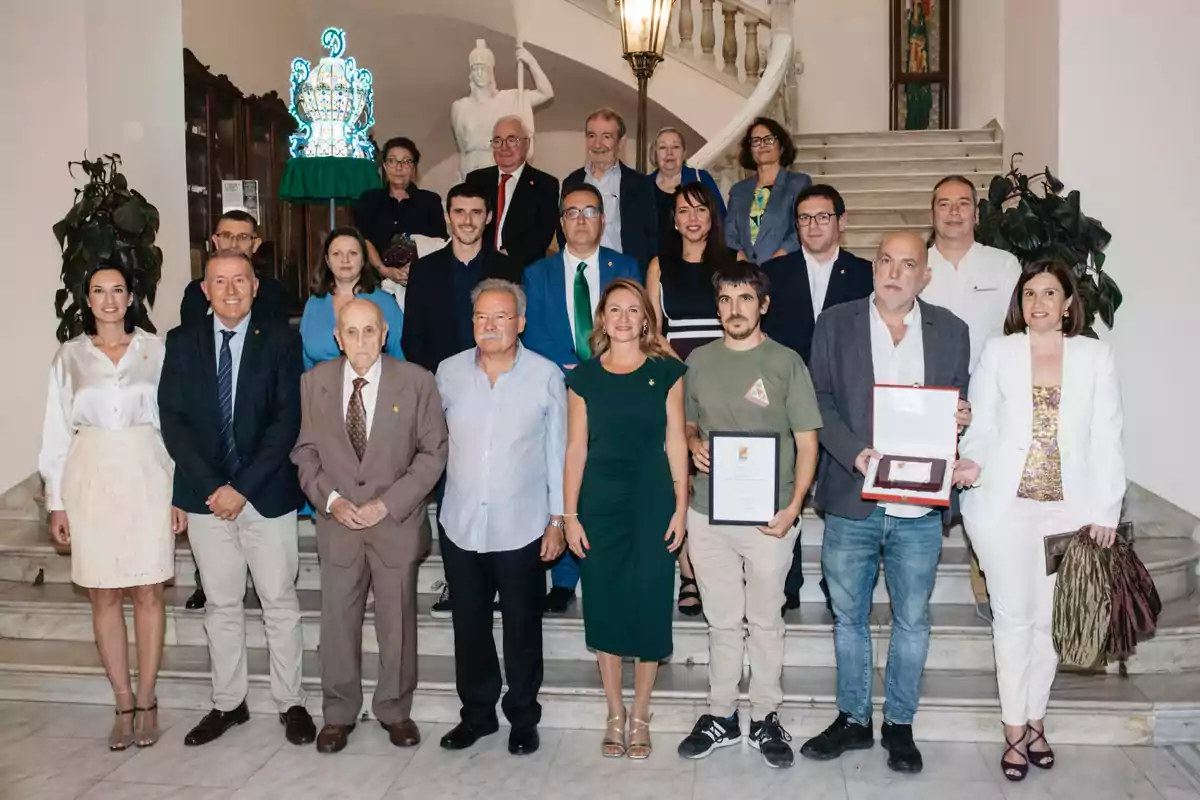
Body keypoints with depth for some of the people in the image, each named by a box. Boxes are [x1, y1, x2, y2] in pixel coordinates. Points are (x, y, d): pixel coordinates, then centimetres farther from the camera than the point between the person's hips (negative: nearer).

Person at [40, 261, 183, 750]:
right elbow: (57, 433, 6)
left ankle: (146, 701, 15)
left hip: (146, 477, -1)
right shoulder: (69, 357, 5)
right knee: (104, 597, 6)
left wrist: (180, 492, -1)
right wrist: (57, 502, 2)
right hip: (92, 480, 1)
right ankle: (124, 704, 16)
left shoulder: (155, 350, 1)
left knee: (147, 593, 3)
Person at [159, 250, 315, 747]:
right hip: (205, 495, 2)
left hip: (267, 495, -2)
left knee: (279, 603, 7)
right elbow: (173, 421, -1)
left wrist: (243, 486, -14)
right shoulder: (182, 342, 4)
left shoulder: (280, 340, -2)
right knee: (221, 605, 13)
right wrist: (212, 486, -11)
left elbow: (287, 421, -8)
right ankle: (228, 703, 26)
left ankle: (290, 703, 19)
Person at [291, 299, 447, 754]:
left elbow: (433, 451, -5)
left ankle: (394, 710, 26)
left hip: (397, 523, -1)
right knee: (337, 622, 8)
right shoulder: (315, 382, 2)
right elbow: (305, 452, 7)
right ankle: (338, 714, 25)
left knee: (397, 622, 9)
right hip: (337, 523, 2)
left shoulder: (416, 381, -5)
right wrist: (330, 499, -9)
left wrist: (387, 503, -11)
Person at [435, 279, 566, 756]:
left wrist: (557, 519, -3)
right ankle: (477, 713, 31)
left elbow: (557, 451, -2)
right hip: (461, 524, 3)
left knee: (522, 627, 10)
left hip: (522, 527, -2)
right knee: (469, 624, 14)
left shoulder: (546, 376, -6)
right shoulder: (449, 372, 0)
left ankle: (522, 717, 27)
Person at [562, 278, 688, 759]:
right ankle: (615, 714, 22)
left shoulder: (666, 371, 3)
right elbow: (576, 449, 4)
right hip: (600, 503, 1)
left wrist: (681, 508, -4)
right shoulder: (583, 377, 5)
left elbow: (676, 444, 2)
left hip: (653, 503, -1)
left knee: (649, 605, 2)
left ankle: (640, 716, 19)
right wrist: (569, 515, 0)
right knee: (605, 607, 6)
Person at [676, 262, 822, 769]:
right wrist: (694, 446, -6)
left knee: (765, 622, 10)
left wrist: (794, 508, -13)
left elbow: (807, 443, -2)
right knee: (722, 621, 13)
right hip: (709, 513, 2)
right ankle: (721, 715, 25)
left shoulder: (786, 364, -3)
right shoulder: (698, 361, 6)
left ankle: (765, 718, 24)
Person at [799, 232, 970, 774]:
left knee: (912, 621, 9)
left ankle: (899, 724, 25)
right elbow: (820, 400, -1)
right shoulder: (836, 323, 3)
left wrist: (961, 418, -11)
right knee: (848, 617, 11)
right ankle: (852, 720, 27)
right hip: (851, 501, 0)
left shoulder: (950, 331, 7)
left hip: (919, 506, 1)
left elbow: (959, 403, 13)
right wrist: (854, 453, -16)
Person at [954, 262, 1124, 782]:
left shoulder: (1095, 356, 5)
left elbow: (1106, 438, 4)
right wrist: (971, 463, -19)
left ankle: (1034, 718, 23)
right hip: (1005, 504, -1)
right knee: (1012, 615, 3)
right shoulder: (998, 352, 4)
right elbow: (981, 427, 2)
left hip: (1069, 507, 1)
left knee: (1048, 618, 7)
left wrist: (1106, 509, -1)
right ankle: (1014, 728, 14)